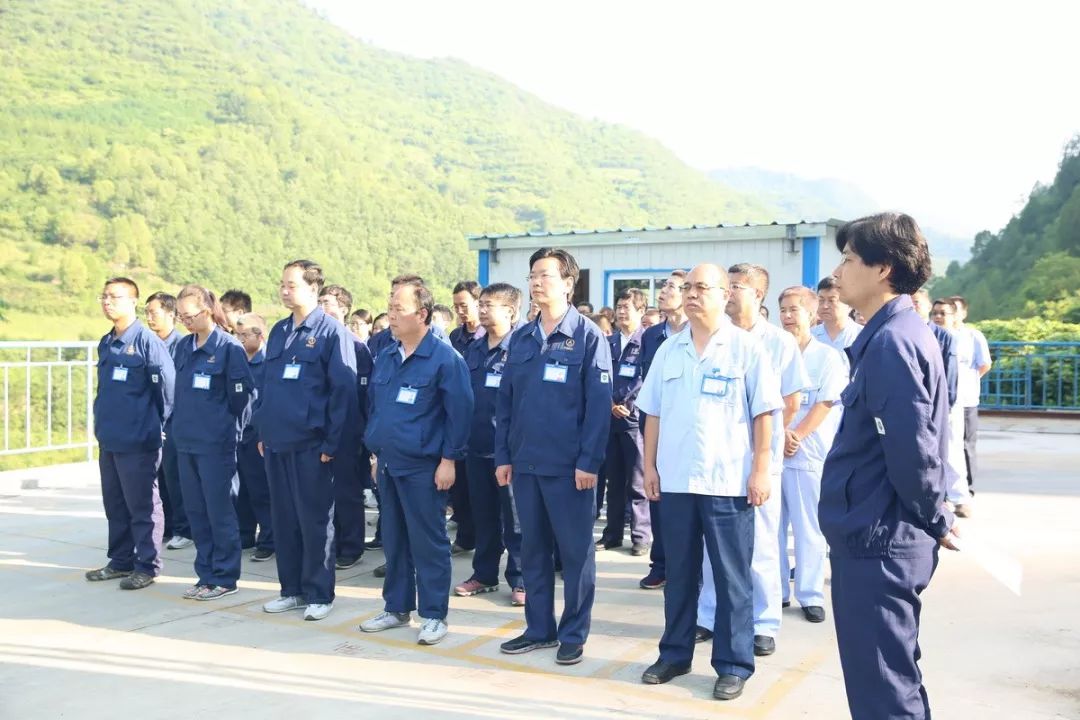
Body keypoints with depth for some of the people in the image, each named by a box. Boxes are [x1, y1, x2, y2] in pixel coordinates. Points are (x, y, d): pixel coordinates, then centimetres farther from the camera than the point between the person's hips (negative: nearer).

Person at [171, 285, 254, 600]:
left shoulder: (229, 347, -10)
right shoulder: (183, 347, 9)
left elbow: (239, 395, -8)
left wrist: (220, 422, 1)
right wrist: (184, 421, 14)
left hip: (215, 443, -7)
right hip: (185, 441, 7)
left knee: (219, 511, 0)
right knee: (195, 510, 12)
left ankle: (224, 578, 11)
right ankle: (206, 574, 22)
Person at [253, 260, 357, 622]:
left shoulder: (331, 332, -8)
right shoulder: (278, 331, 13)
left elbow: (343, 391, -11)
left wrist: (332, 443, -13)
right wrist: (262, 431, 13)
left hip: (310, 444, -6)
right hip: (276, 442, 7)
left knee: (314, 520, 2)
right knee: (283, 519, 12)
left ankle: (319, 594, 13)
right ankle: (292, 589, 24)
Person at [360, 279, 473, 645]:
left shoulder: (444, 358, -11)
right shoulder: (384, 358, 11)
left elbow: (459, 412, -12)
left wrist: (448, 459, -14)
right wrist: (375, 451, 16)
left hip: (423, 466, -7)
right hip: (388, 464, 7)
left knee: (428, 542, 1)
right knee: (393, 540, 15)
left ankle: (433, 615, 11)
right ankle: (397, 607, 27)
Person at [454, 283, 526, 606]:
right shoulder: (473, 348, 11)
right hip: (477, 445, 6)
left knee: (514, 517, 3)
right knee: (483, 515, 15)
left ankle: (520, 580, 13)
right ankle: (484, 574, 27)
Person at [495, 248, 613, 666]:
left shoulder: (588, 336, -5)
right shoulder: (521, 338, 11)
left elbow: (599, 404, -10)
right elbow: (505, 401, 12)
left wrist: (589, 462, -15)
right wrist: (503, 455, 7)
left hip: (568, 465, -5)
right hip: (525, 462, 5)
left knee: (575, 551, 5)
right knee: (533, 549, 13)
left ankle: (574, 634, 17)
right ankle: (538, 628, 25)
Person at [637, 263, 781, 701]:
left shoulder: (747, 348, -3)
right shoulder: (668, 350, 9)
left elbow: (763, 415, -5)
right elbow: (653, 413, 11)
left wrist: (760, 471, -9)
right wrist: (649, 466, 6)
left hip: (729, 481, -4)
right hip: (675, 480, 4)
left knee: (731, 576, 5)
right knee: (679, 572, 13)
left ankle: (734, 665, 15)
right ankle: (675, 653, 26)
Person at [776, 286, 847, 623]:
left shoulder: (827, 356, 0)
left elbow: (825, 404, -6)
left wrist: (796, 436, -12)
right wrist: (780, 435, -10)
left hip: (809, 454, -3)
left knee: (808, 528, 2)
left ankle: (810, 595, 12)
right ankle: (775, 589, 19)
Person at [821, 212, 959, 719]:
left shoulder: (891, 340, -19)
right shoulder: (898, 333, 13)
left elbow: (911, 444, -24)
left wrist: (935, 520, -10)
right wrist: (933, 518, 18)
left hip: (877, 541, -10)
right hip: (882, 535, 10)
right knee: (895, 678, 21)